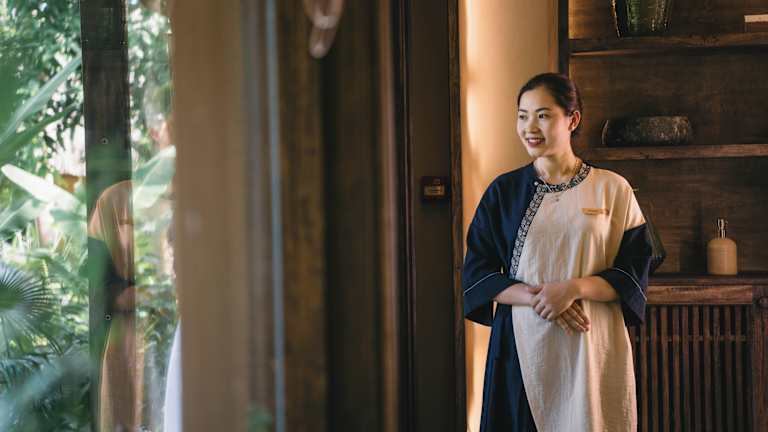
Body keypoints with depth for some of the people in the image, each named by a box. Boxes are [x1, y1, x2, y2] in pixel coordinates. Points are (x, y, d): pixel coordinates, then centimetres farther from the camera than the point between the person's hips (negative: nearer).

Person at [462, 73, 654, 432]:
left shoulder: (612, 189, 2)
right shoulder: (503, 191, 6)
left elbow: (634, 276, 0)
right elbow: (476, 275, 3)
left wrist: (574, 288, -17)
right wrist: (536, 297, -13)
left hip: (593, 348, -1)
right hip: (521, 347, 1)